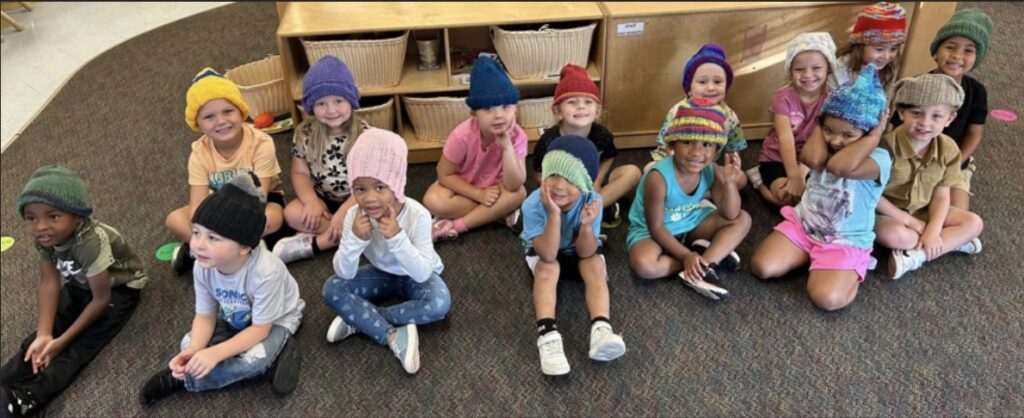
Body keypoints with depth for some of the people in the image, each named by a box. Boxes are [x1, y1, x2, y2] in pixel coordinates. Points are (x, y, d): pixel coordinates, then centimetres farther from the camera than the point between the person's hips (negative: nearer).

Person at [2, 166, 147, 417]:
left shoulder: (90, 243, -38)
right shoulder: (44, 236, -19)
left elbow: (102, 298, -28)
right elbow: (49, 283, -15)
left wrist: (62, 340, -23)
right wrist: (44, 335, -26)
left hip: (120, 287, -6)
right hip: (80, 284, 7)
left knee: (82, 344, -22)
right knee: (37, 341, -10)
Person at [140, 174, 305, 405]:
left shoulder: (265, 272, -39)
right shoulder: (202, 267, -23)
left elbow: (260, 329, -30)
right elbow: (205, 316, -13)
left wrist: (214, 354, -38)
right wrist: (194, 350, -33)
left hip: (275, 321, -5)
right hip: (234, 318, 6)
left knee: (253, 359, -33)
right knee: (189, 345, -15)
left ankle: (181, 379, -11)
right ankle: (271, 356, -8)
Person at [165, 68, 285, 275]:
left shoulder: (261, 143, -26)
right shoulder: (200, 152, -15)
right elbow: (197, 206, -20)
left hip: (259, 201, -3)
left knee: (272, 218, -37)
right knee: (174, 220, -15)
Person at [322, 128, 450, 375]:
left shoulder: (417, 215, -32)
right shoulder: (354, 215, -23)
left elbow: (423, 274, -34)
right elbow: (345, 274, -21)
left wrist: (397, 237, -44)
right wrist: (355, 238, -38)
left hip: (416, 277, -3)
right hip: (383, 274, 3)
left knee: (439, 304, -33)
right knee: (332, 289, -19)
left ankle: (359, 319, -19)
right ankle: (394, 337, -24)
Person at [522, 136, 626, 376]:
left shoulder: (592, 201, -29)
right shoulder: (533, 205, -33)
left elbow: (585, 253, -26)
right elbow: (548, 255, -38)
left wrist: (587, 225, -45)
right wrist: (554, 215, -49)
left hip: (579, 249, 2)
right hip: (544, 250, -1)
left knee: (596, 265, -27)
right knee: (548, 268, -31)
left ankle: (601, 330, -41)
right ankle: (547, 335, -40)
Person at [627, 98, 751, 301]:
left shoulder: (711, 171, -15)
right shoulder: (659, 177, -31)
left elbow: (730, 215, -12)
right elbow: (656, 227, -22)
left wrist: (729, 182, -28)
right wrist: (686, 256, -26)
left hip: (690, 223, 6)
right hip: (651, 230, -5)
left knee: (742, 220, -7)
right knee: (644, 265, -37)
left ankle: (705, 265, -22)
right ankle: (710, 257, -18)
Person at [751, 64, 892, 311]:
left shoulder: (878, 158, -16)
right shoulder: (826, 147, 1)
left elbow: (841, 166, -37)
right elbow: (812, 159, -25)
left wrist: (874, 137, -26)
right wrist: (823, 126, -11)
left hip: (846, 241, -5)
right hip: (803, 224, 5)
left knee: (827, 297, -29)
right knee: (762, 267, -16)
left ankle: (850, 272, 6)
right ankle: (809, 255, 10)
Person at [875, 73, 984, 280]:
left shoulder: (949, 149, -8)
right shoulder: (886, 146, -27)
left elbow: (941, 195, -5)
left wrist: (933, 231, -22)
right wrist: (909, 221, -18)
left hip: (923, 210, 6)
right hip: (888, 213, -6)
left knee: (974, 223, -6)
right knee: (893, 235, -36)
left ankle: (915, 256, -19)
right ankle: (952, 241, -11)